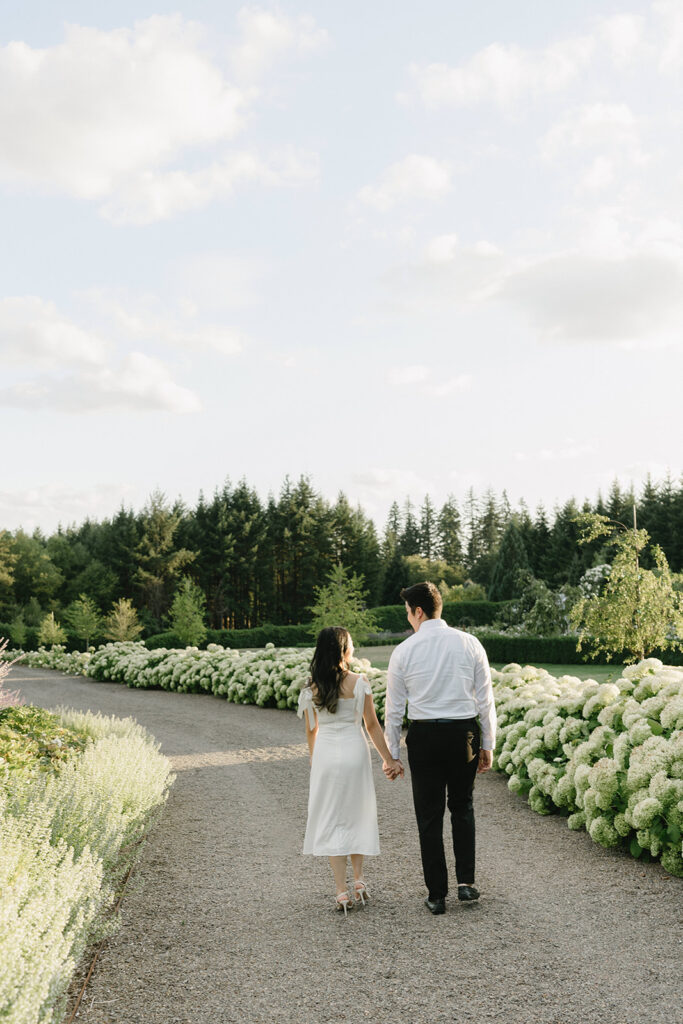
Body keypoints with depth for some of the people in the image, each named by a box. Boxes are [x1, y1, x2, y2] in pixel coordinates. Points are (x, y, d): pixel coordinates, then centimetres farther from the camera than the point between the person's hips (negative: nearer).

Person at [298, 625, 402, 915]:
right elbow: (372, 725, -5)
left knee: (331, 819, 7)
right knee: (357, 815, 18)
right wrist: (389, 759, 3)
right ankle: (359, 879, 17)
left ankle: (342, 891, 2)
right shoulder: (358, 682, -9)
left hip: (325, 754, 1)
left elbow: (311, 730, 7)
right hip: (354, 751, -1)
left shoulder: (312, 688, -2)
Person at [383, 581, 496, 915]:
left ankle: (437, 895, 14)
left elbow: (394, 709, 0)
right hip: (465, 732, 2)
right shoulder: (469, 644, -2)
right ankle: (466, 881, 13)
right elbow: (485, 700, 1)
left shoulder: (404, 651, -5)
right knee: (462, 806, 21)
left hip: (424, 736, -1)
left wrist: (392, 753, 9)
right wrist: (488, 744, 9)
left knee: (429, 816, 9)